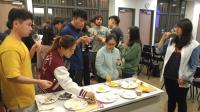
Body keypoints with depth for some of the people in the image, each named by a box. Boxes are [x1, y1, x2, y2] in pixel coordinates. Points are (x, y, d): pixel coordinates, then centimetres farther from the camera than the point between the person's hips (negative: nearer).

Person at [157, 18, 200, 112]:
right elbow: (159, 51, 5)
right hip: (168, 77, 4)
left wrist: (184, 78, -12)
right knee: (171, 99, 20)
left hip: (180, 80, -3)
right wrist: (163, 38, -2)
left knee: (181, 101, 15)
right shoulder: (171, 40, 3)